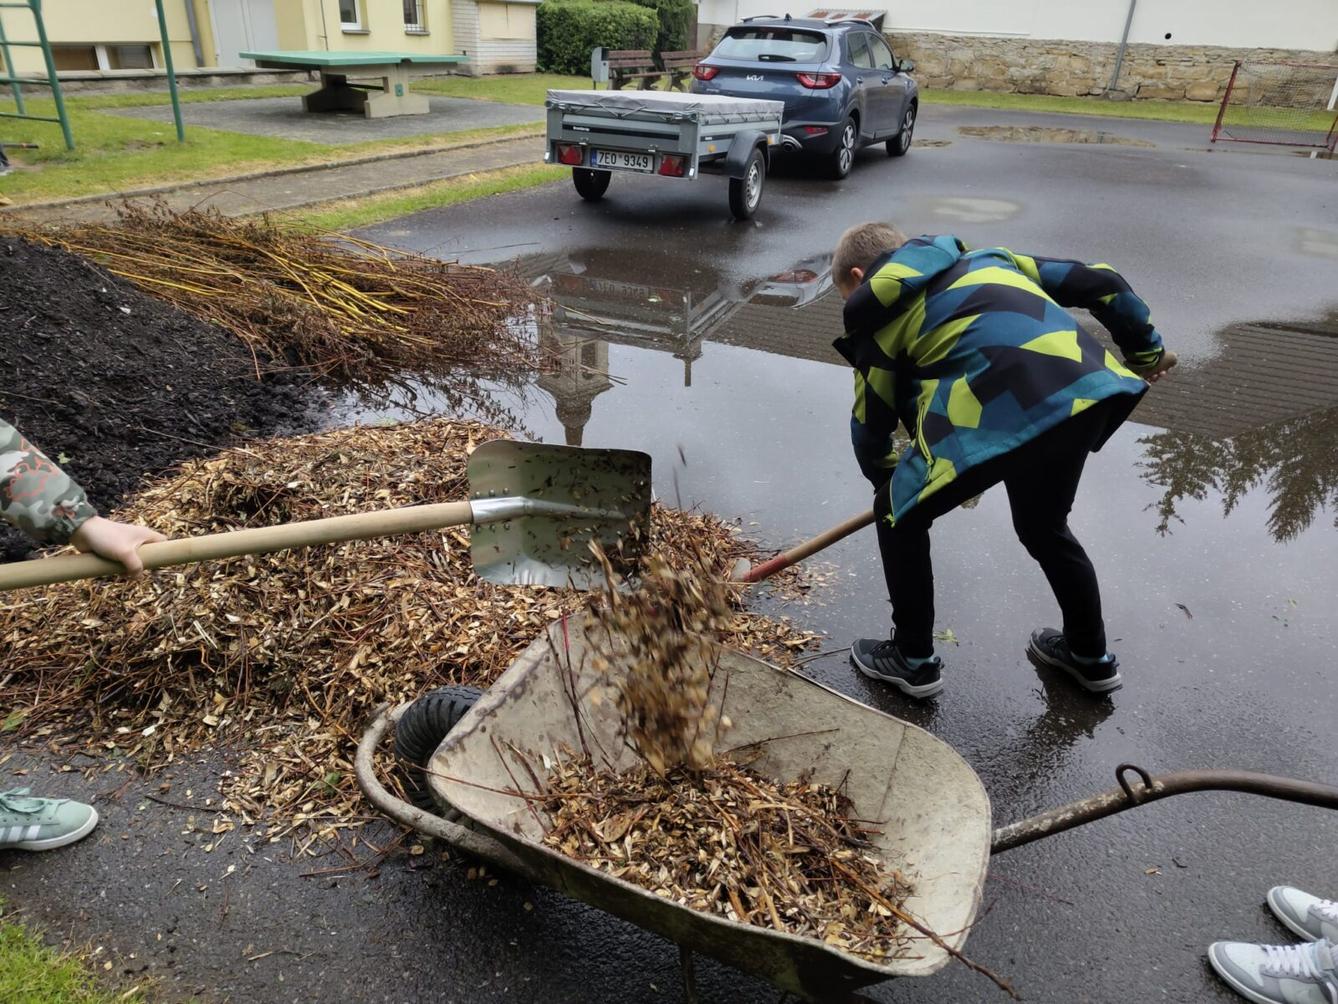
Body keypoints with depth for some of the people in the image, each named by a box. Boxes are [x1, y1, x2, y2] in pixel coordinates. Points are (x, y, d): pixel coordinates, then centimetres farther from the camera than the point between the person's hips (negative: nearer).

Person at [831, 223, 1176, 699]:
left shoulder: (877, 304, 17)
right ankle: (1091, 656, 46)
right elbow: (1099, 281, 31)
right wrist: (1144, 348, 44)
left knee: (899, 516, 18)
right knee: (1044, 525, 32)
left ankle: (913, 660, 27)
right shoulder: (985, 259, 33)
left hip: (998, 412, -7)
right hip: (1087, 389, 7)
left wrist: (885, 480, 40)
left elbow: (871, 420, 20)